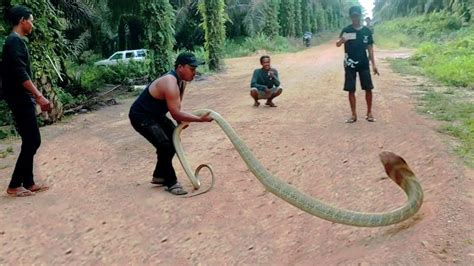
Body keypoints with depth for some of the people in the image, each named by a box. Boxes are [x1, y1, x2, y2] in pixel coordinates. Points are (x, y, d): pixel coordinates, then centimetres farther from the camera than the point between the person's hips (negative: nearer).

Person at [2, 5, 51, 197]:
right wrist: (39, 96, -23)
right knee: (32, 141, -7)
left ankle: (28, 183, 16)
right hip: (20, 100, -10)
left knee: (30, 141, 11)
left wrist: (36, 96, 22)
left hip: (22, 99, 10)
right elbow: (20, 74, -22)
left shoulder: (16, 41, 18)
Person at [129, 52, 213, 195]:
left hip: (155, 114, 10)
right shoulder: (170, 83, -31)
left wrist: (181, 121, -6)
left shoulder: (182, 80, -2)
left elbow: (176, 108, 10)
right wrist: (200, 119, -35)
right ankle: (171, 183, -4)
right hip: (140, 116, -10)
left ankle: (159, 176, 23)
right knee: (165, 145, -20)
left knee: (174, 140, 10)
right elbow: (175, 113, -33)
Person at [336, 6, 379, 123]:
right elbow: (338, 44, -15)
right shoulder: (346, 30, -3)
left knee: (368, 88, 2)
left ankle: (369, 113, 17)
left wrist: (374, 64, 2)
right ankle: (354, 115, 12)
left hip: (364, 64, 2)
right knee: (351, 90, 1)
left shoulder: (366, 31, 4)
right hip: (350, 64, -1)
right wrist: (342, 40, -39)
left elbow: (370, 48, 8)